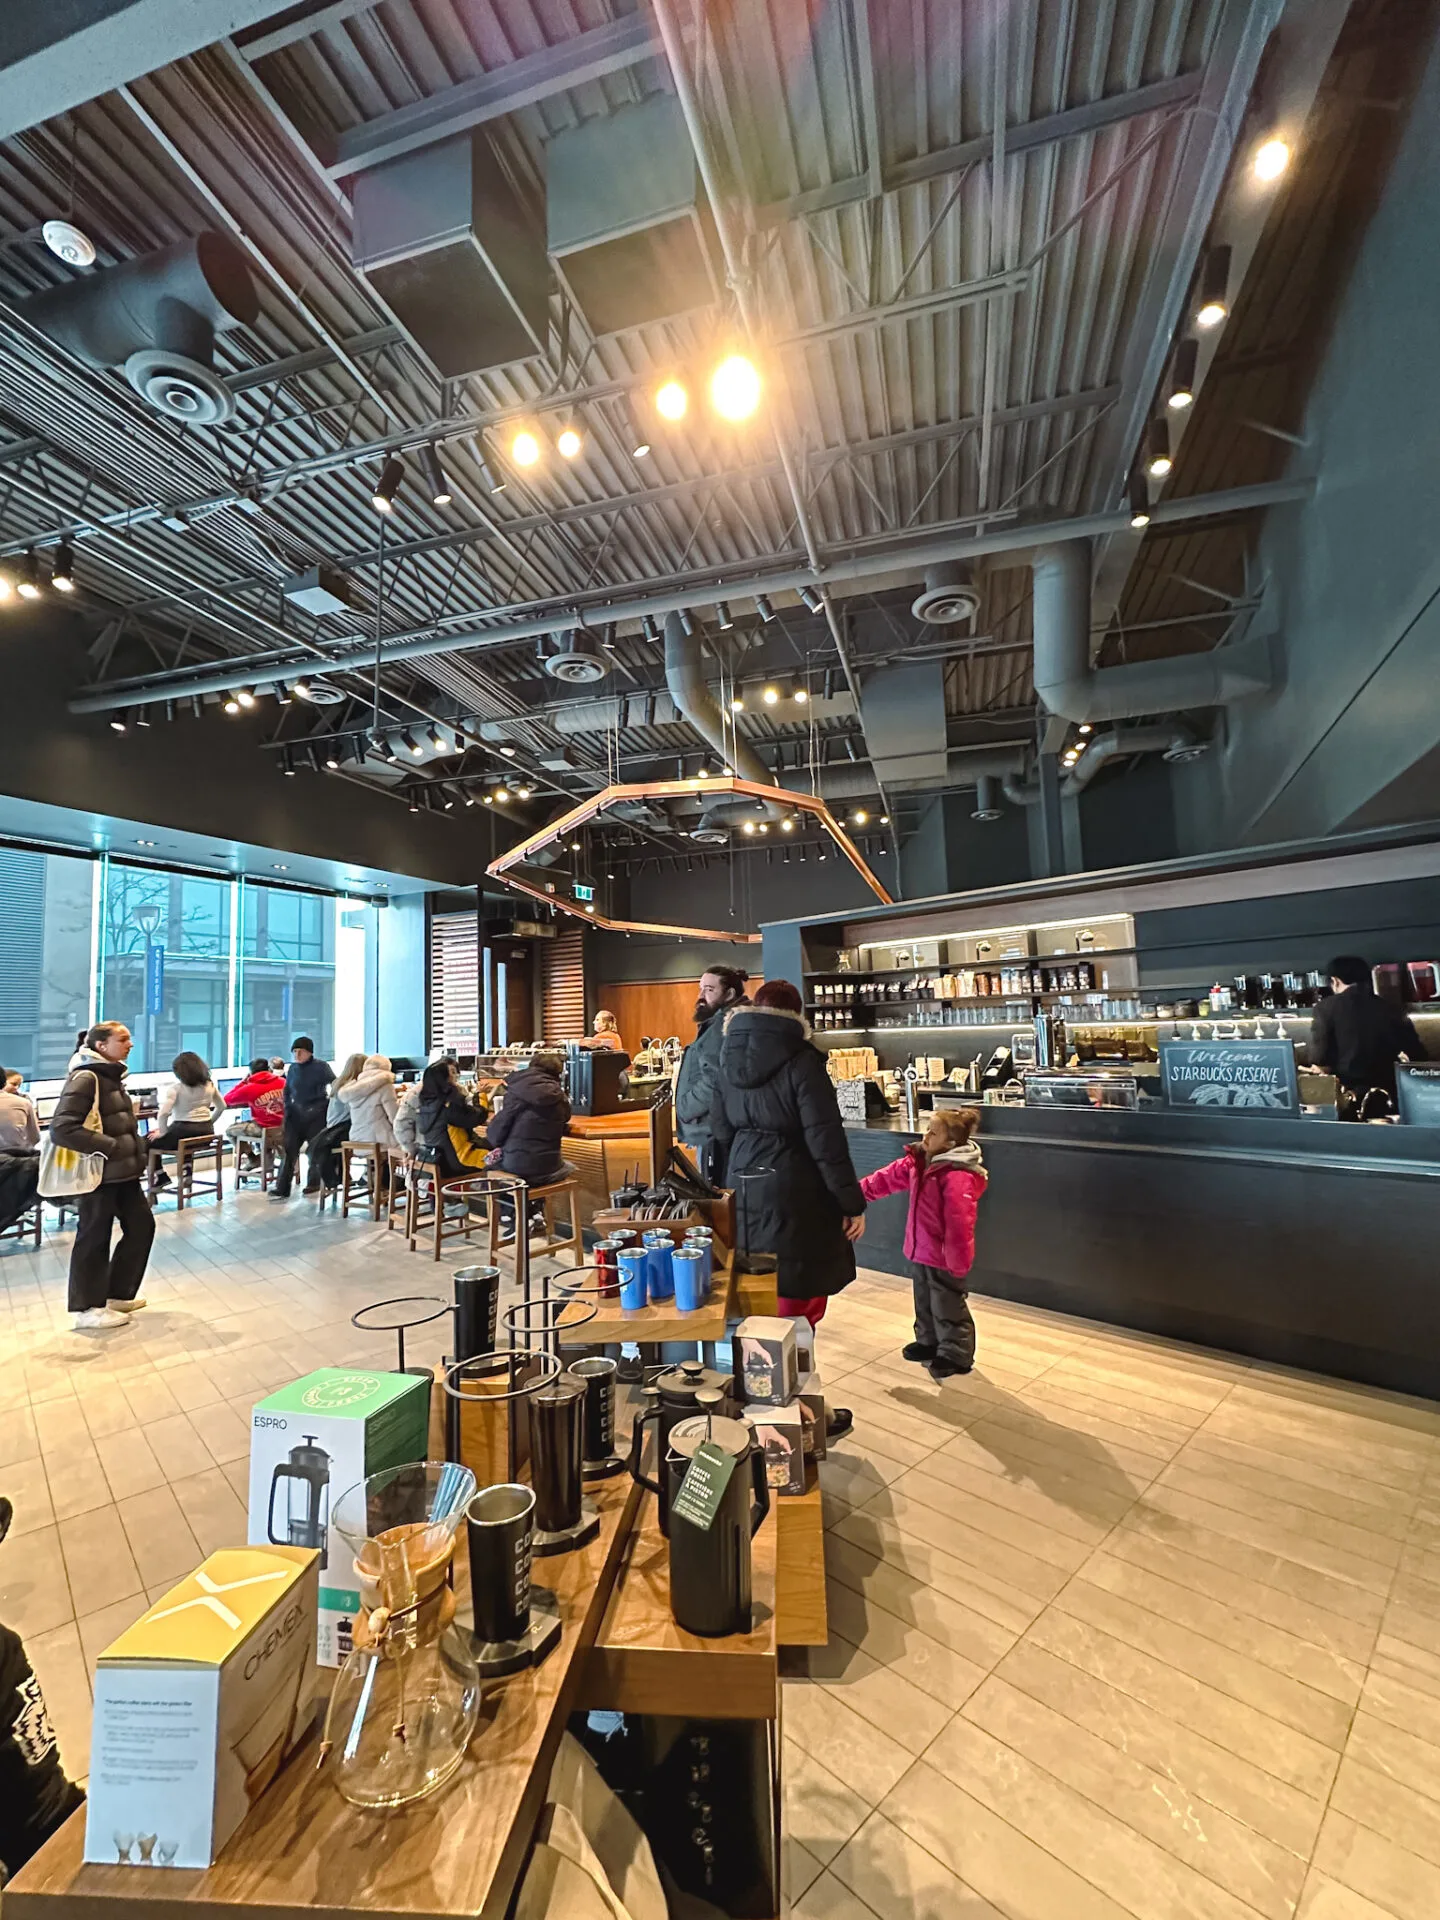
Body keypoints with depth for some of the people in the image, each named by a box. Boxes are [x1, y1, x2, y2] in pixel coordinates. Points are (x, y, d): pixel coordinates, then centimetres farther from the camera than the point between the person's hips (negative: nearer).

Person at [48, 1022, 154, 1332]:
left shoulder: (112, 1076, 13)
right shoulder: (85, 1079, -17)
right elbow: (61, 1128, -24)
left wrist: (136, 1149, 11)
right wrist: (111, 1147, -22)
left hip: (123, 1170, 9)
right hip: (100, 1173, -9)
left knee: (141, 1226, 12)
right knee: (94, 1238, 4)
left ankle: (118, 1294, 26)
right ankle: (87, 1308, 18)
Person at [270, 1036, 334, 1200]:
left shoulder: (321, 1066, -4)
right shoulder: (292, 1068, 10)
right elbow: (287, 1091, 19)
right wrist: (287, 1109, 9)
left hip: (316, 1113, -4)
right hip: (296, 1113, 4)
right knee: (289, 1148, -4)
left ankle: (314, 1183, 17)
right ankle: (282, 1188, -5)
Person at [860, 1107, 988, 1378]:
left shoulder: (958, 1177, -27)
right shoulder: (917, 1162, 1)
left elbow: (959, 1223, -27)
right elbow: (888, 1178, 10)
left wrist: (956, 1262, -24)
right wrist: (859, 1190, 8)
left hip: (944, 1257, -9)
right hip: (920, 1250, 9)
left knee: (948, 1308, 9)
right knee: (924, 1303, 24)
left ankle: (956, 1355, 27)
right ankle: (928, 1342, 42)